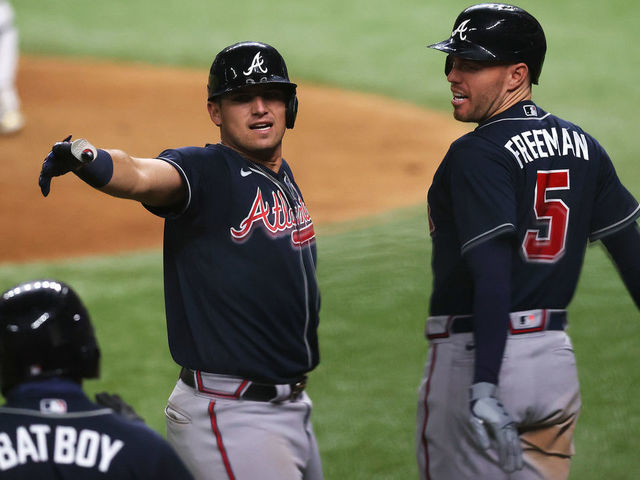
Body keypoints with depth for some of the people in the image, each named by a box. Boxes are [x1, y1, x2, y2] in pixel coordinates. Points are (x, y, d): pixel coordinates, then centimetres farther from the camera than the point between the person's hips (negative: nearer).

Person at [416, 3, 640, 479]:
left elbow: (493, 275, -24)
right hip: (556, 356, 7)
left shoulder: (478, 154, -14)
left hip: (475, 352, -7)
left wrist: (484, 385, -28)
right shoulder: (581, 146, 9)